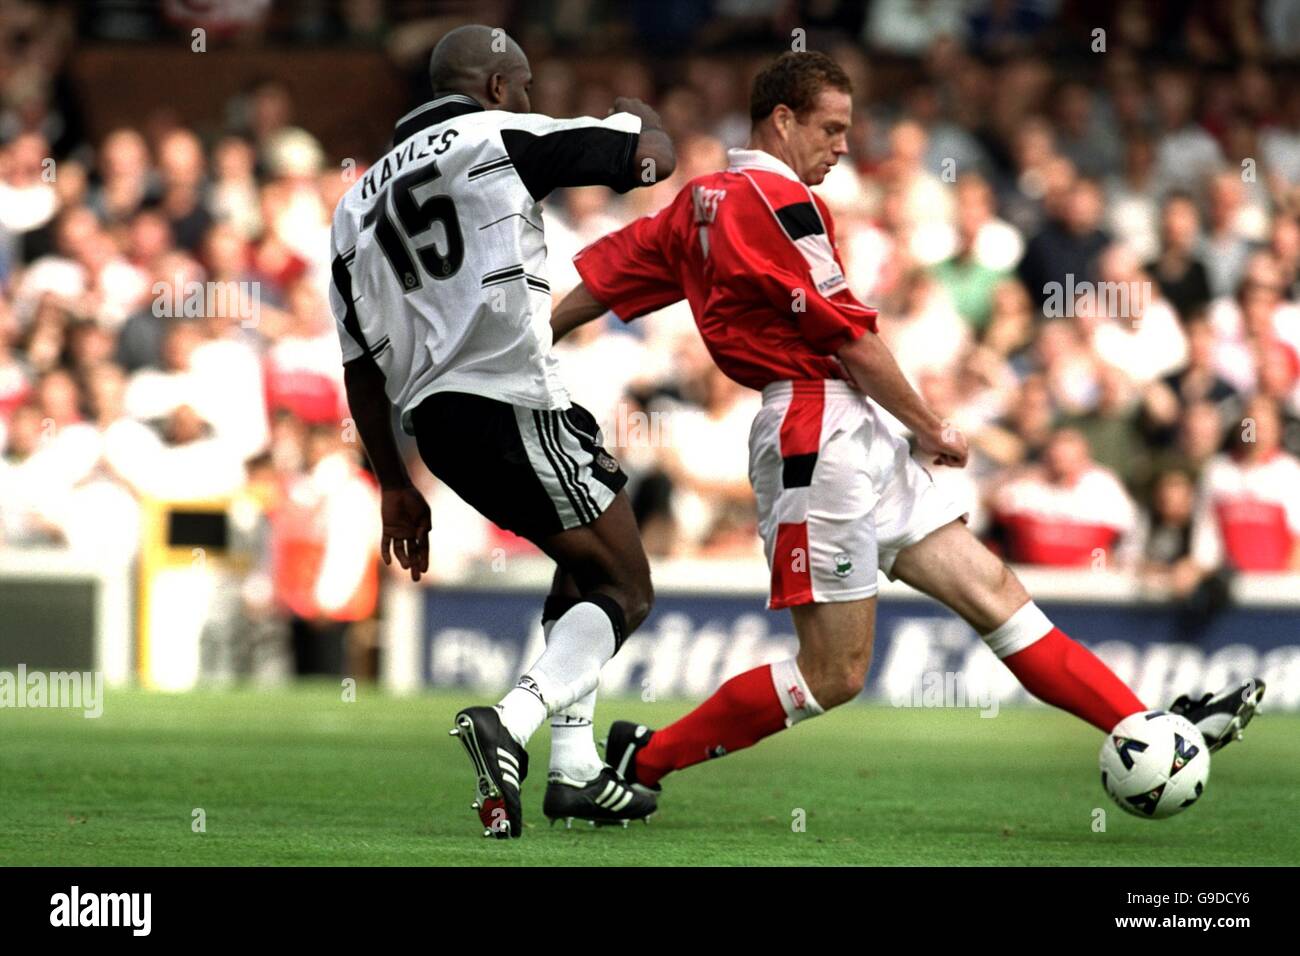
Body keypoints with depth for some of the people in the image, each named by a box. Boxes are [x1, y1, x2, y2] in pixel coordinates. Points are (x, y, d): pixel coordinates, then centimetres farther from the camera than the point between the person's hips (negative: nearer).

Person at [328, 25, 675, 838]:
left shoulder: (361, 201, 18)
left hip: (434, 417, 8)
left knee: (586, 564, 25)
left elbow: (362, 365, 18)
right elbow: (654, 157, 5)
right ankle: (511, 725, -20)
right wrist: (636, 116, 28)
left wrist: (394, 485, 23)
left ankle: (574, 768, 20)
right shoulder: (503, 139, -2)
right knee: (625, 588, 2)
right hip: (514, 401, -8)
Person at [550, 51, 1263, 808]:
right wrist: (931, 428, -2)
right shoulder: (779, 201, -13)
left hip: (853, 442, 11)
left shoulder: (699, 202, 15)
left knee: (994, 589, 4)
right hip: (820, 433, -11)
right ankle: (646, 759, 5)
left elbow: (606, 275, 17)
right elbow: (849, 336, -13)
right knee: (833, 677, -6)